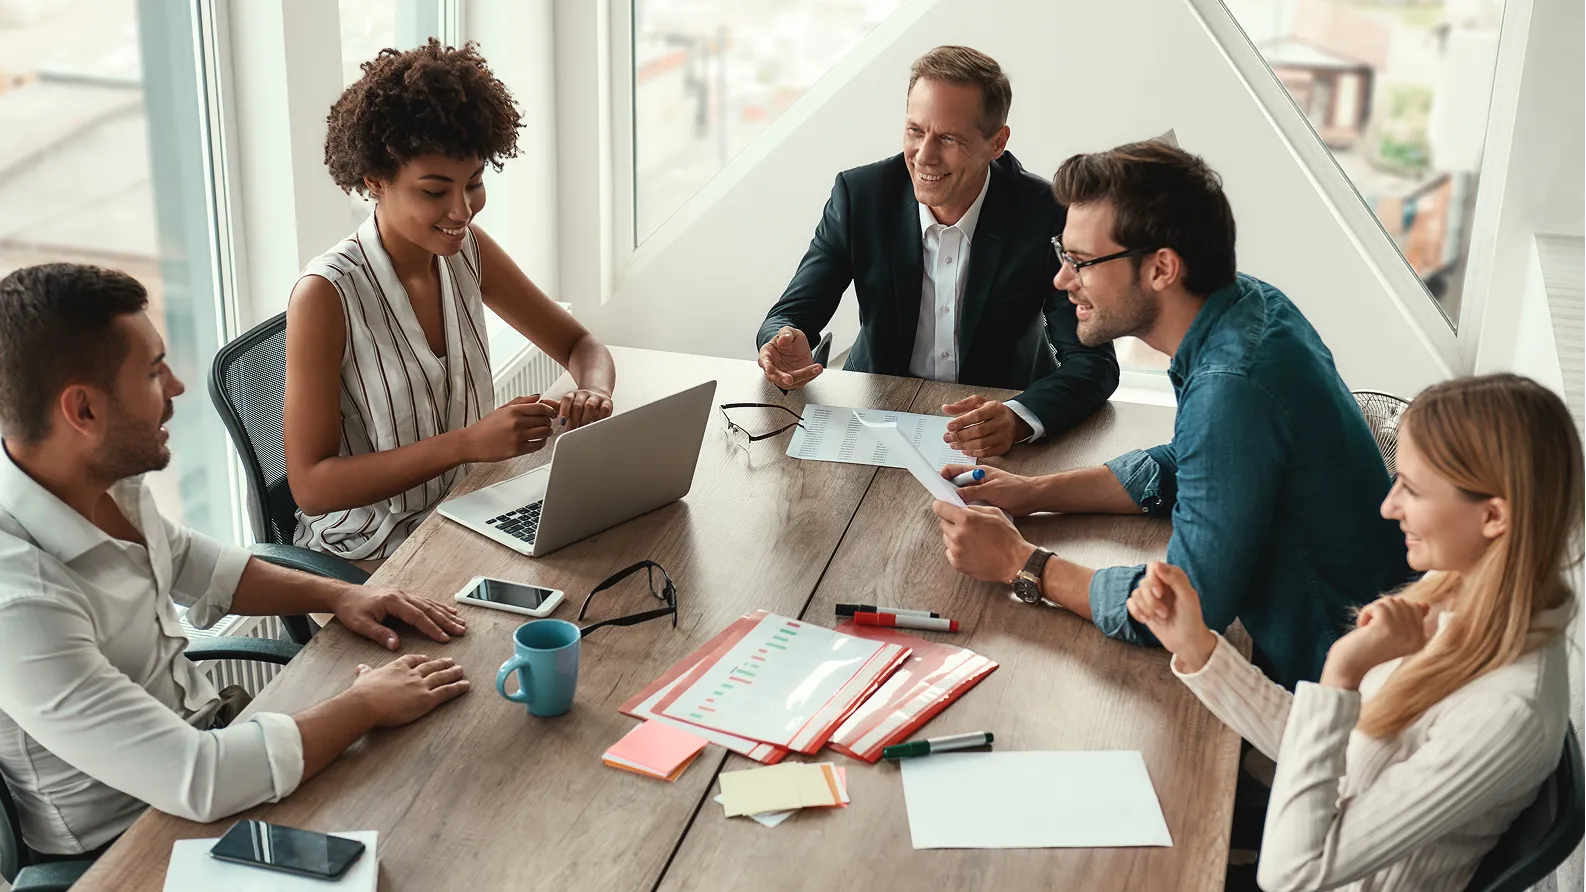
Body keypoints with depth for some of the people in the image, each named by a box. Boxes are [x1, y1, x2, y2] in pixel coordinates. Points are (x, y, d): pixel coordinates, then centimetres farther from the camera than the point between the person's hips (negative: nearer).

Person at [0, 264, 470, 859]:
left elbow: (196, 569, 13)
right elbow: (197, 782, -35)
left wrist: (338, 596, 0)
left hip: (196, 729, 7)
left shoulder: (107, 480, -8)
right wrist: (367, 705, -23)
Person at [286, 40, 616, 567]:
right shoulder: (326, 295, -18)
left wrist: (593, 392, -16)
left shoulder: (468, 252, 0)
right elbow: (311, 487, -19)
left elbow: (579, 345, 9)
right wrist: (469, 443, -29)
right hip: (364, 560, -6)